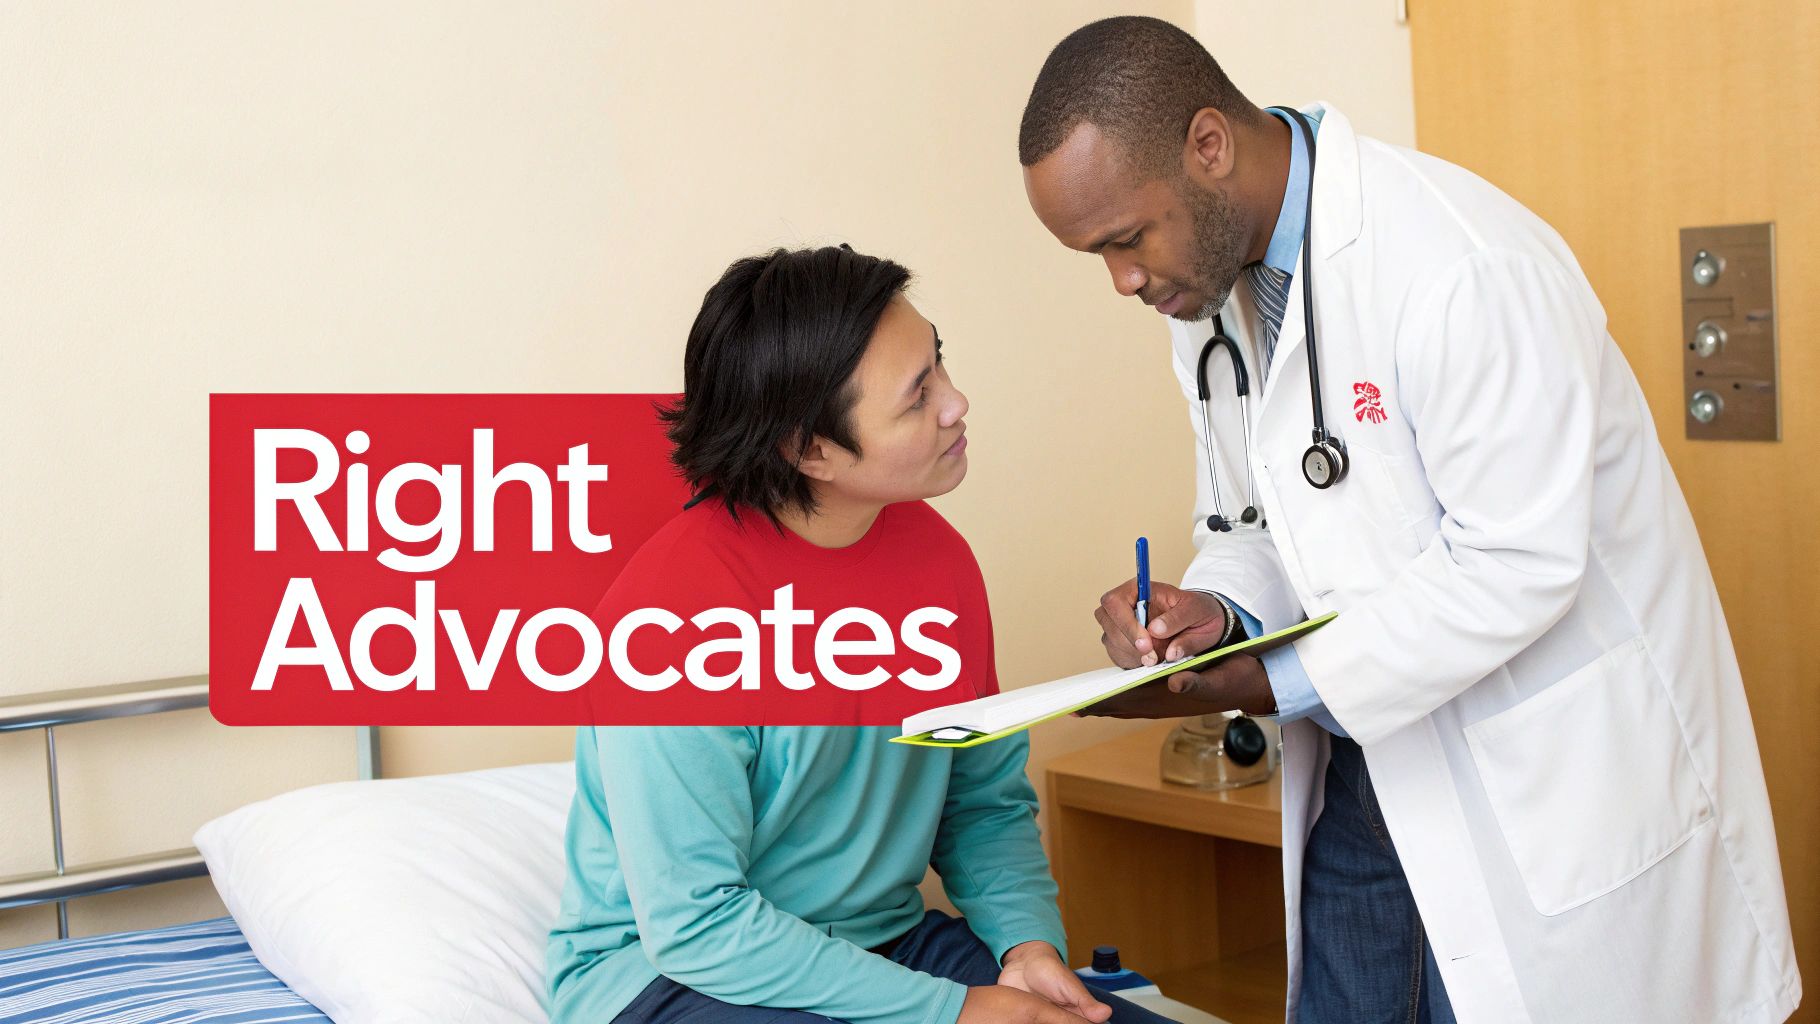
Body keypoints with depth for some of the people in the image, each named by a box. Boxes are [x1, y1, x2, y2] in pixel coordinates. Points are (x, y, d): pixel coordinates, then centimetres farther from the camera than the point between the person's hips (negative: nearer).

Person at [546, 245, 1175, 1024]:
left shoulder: (937, 553, -2)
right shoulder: (673, 609, -23)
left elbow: (988, 800, 10)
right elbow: (692, 923, -22)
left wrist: (1029, 940, -9)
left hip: (887, 944, 6)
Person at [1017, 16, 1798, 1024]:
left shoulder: (1463, 266, -26)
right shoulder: (1207, 285, 1)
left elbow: (1519, 564, -26)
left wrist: (1279, 684, -24)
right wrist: (1215, 612, -12)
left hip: (1547, 777, -7)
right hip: (1367, 760, 7)